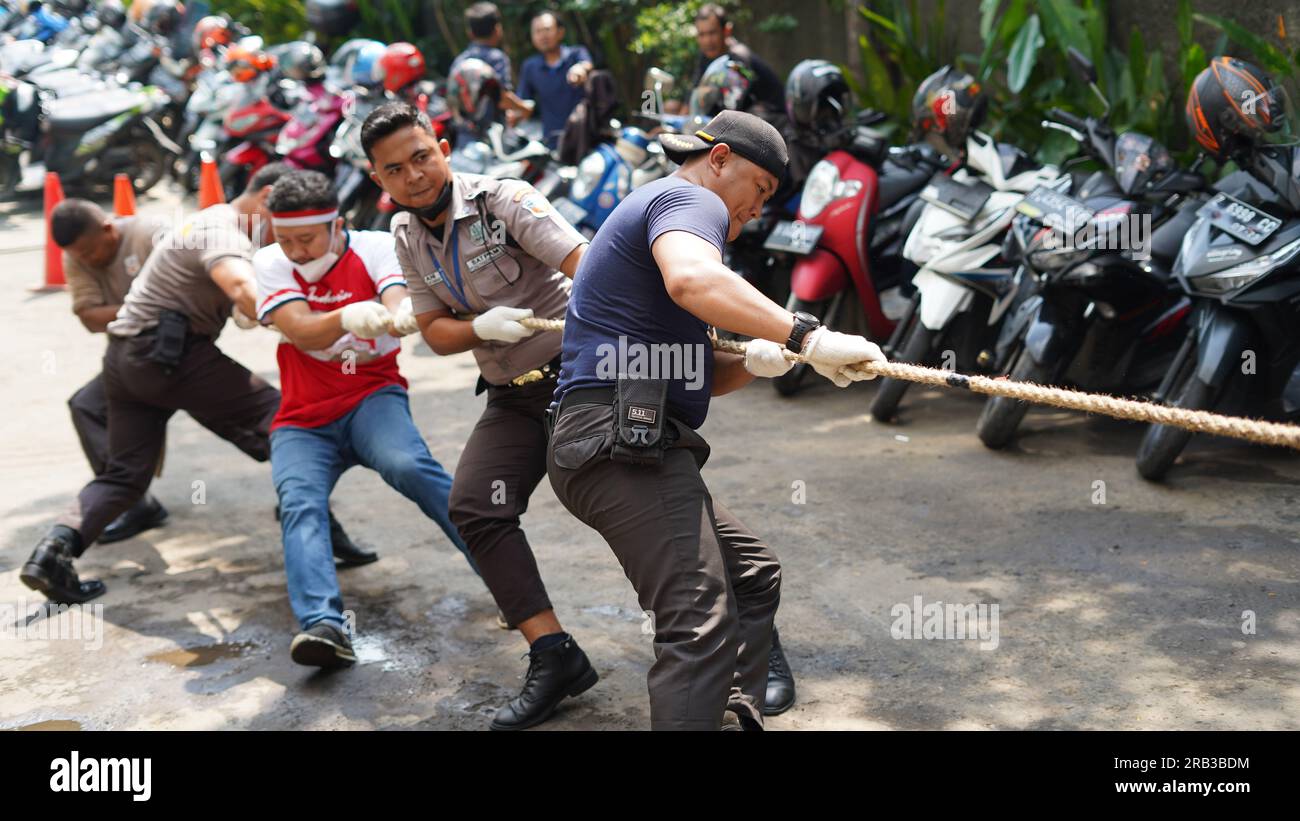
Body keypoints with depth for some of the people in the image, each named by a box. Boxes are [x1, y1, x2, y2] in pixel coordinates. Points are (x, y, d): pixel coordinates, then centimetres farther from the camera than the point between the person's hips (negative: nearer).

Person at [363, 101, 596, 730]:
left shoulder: (504, 200, -14)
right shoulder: (407, 235, 7)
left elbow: (588, 267, -25)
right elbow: (434, 331, 8)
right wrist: (482, 328, -15)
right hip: (513, 397, 6)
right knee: (473, 507, -9)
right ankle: (553, 656, -5)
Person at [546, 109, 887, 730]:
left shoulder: (653, 207, 30)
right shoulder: (688, 199, -1)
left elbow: (694, 374, 24)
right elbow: (692, 281, -29)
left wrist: (752, 362, 5)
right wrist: (806, 336, -29)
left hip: (626, 447, 11)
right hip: (621, 441, -11)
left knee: (753, 573, 21)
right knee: (703, 626, -21)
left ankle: (734, 714, 19)